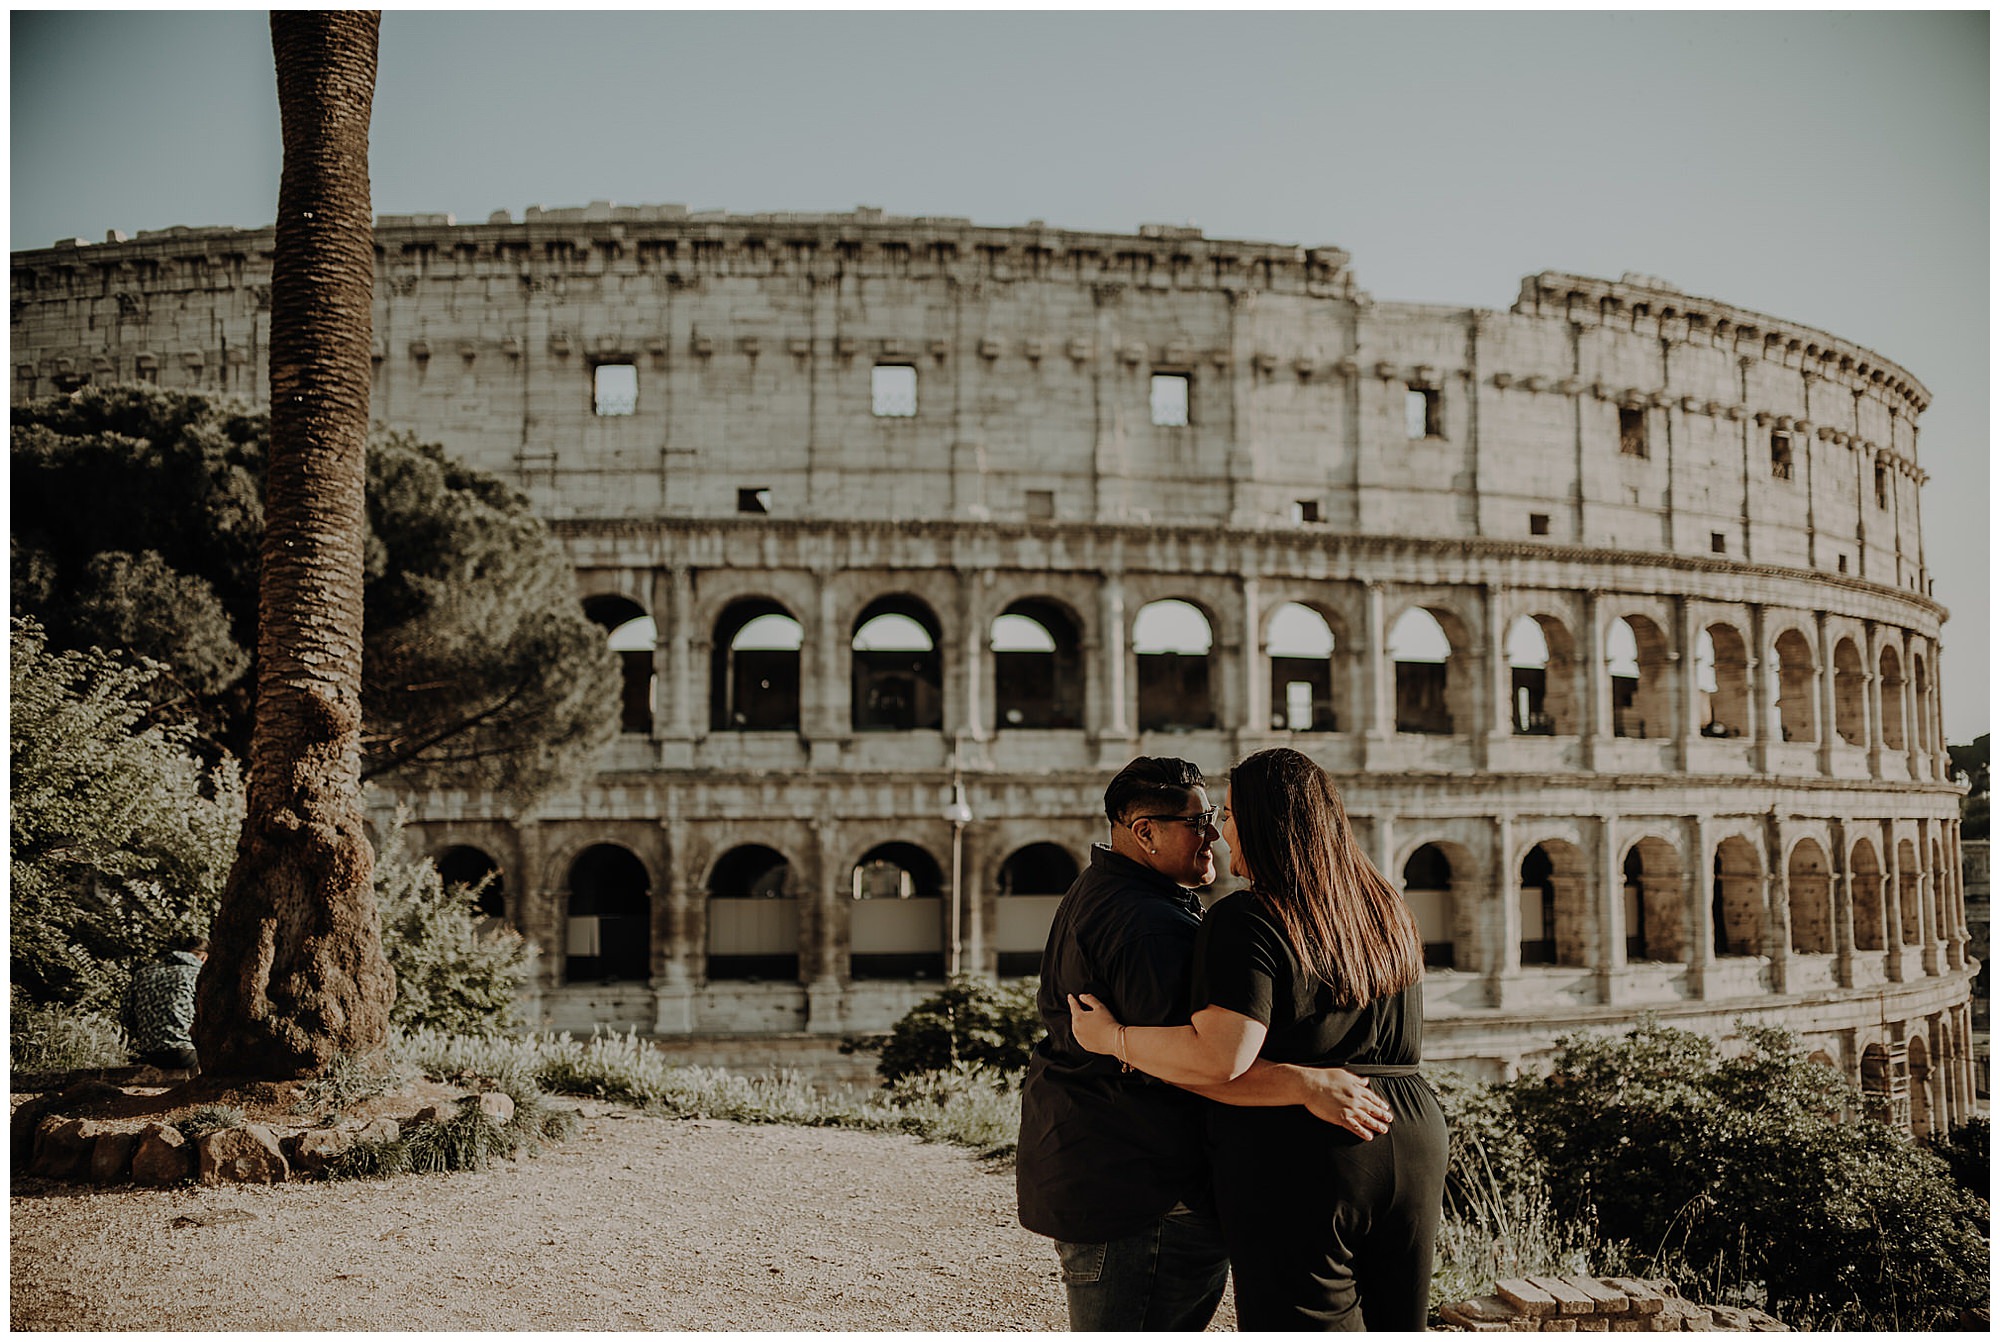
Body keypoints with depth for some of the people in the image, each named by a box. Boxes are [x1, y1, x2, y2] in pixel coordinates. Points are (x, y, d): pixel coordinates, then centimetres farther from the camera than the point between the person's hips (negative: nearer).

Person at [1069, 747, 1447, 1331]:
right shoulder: (1388, 911, 10)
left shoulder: (1246, 922, -13)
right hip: (1414, 1148, 7)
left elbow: (1218, 1059, -23)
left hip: (1294, 1165, -7)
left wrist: (1111, 1037, -11)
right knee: (1396, 1326, 17)